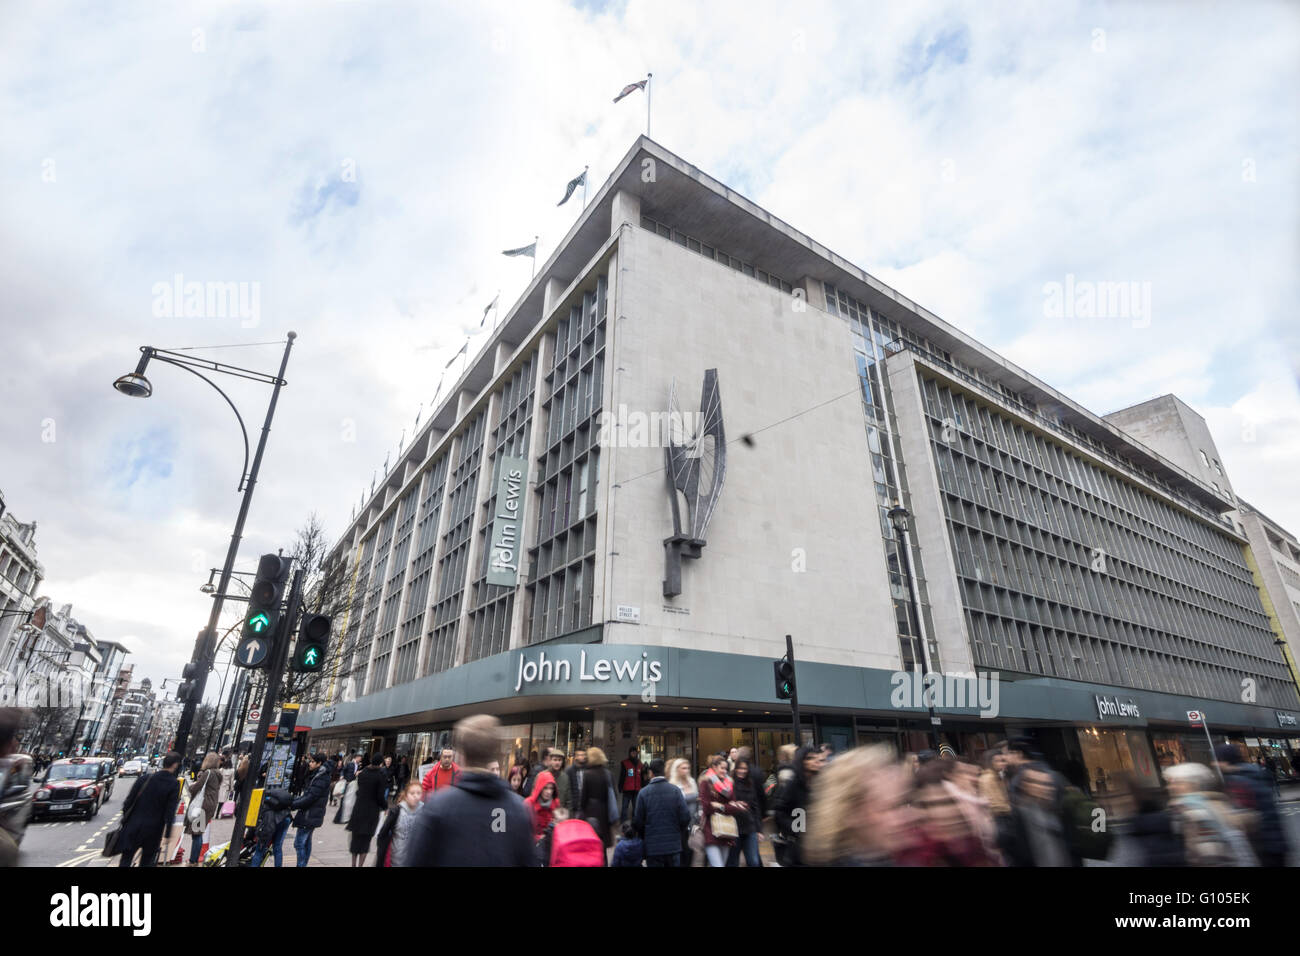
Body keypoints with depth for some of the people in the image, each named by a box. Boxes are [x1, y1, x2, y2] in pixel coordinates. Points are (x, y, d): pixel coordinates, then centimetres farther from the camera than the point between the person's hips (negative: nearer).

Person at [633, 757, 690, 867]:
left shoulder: (644, 792, -10)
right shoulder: (675, 790, -7)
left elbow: (638, 821, -6)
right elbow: (685, 817, -8)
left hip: (652, 847, -1)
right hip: (673, 845, 1)